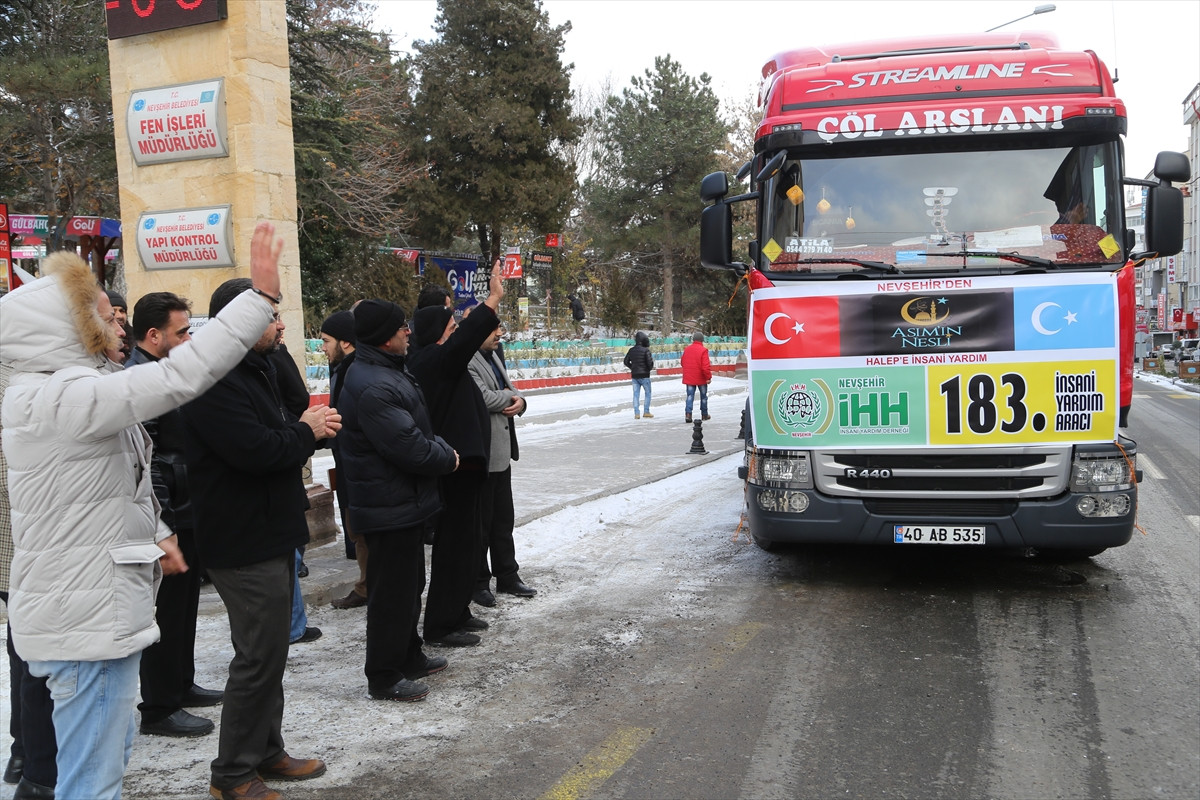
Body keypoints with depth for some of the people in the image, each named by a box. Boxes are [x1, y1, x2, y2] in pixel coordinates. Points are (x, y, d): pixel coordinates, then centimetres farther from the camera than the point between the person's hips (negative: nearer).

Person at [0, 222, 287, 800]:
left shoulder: (61, 392, 12)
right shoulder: (62, 398, -23)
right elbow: (178, 378, -33)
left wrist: (155, 536, 9)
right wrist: (260, 296, -30)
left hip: (102, 613, 11)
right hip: (86, 622, -11)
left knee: (112, 748, 25)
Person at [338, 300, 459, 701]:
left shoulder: (387, 371, 10)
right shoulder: (373, 387, -26)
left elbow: (417, 427, 18)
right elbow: (408, 447, -26)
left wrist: (440, 447, 2)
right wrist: (448, 458, -10)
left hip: (403, 503, 11)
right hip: (390, 508, -11)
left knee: (409, 583, 22)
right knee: (392, 591, 0)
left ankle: (408, 656, 36)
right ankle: (384, 677, 13)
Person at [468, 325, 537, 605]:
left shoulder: (493, 356, 13)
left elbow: (509, 390, 17)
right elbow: (485, 398, -25)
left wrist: (519, 401, -7)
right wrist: (509, 396, -6)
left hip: (501, 452, 9)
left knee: (504, 519, 18)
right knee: (481, 522, 4)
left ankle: (507, 577, 30)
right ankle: (478, 583, 19)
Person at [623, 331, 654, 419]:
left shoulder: (631, 350, 4)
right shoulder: (645, 350, -14)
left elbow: (626, 361, 11)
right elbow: (650, 362, -16)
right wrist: (651, 367, 6)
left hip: (634, 375, 5)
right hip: (644, 375, -5)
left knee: (636, 394, 7)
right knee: (648, 393, 9)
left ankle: (636, 413, 4)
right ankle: (646, 412, 8)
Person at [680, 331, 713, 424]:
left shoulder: (686, 349, 2)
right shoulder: (703, 350, -14)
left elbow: (682, 363, 13)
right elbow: (705, 366, -20)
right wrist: (708, 377, -11)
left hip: (689, 377, 3)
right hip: (701, 378, -3)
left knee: (690, 395, 4)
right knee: (703, 395, 14)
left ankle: (688, 413, -14)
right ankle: (704, 414, 23)